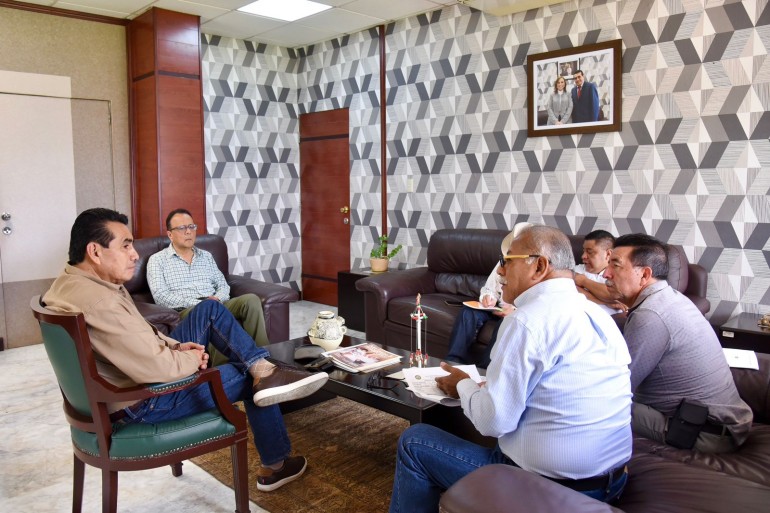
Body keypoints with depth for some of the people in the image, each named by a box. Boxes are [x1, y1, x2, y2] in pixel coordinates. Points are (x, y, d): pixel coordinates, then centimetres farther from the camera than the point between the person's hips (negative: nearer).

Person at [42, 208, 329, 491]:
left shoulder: (74, 281, 2)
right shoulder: (98, 301, -33)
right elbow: (154, 369, -33)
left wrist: (175, 346, -3)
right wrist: (193, 358, -13)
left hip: (135, 377, 10)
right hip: (140, 403, -10)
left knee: (209, 310, 7)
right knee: (249, 378, 2)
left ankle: (263, 368, -5)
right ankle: (275, 466, 20)